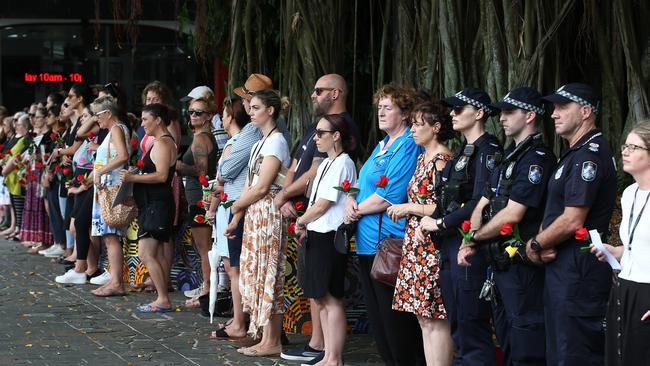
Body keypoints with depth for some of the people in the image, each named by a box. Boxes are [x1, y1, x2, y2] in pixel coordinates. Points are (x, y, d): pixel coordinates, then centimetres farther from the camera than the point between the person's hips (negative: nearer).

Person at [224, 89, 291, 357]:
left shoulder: (276, 141, -12)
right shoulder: (260, 143, 17)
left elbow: (262, 187, -16)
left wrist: (236, 206, -4)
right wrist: (237, 219, 10)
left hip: (267, 212, -9)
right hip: (254, 213, 9)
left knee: (266, 274, -6)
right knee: (256, 273, 9)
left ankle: (271, 342, -3)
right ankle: (263, 334, 13)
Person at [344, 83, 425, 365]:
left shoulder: (409, 146, -12)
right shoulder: (381, 146, 17)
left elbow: (390, 197, -18)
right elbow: (361, 184, 21)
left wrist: (357, 211, -7)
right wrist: (351, 201, -1)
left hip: (389, 240, -9)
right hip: (367, 240, 10)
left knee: (395, 319, -5)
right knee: (376, 316, 13)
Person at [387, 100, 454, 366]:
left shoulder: (442, 160, -12)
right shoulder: (423, 157, 16)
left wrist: (410, 207, -12)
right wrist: (402, 209, 10)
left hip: (432, 248, -10)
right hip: (416, 245, 10)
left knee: (435, 319, -7)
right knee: (424, 318, 10)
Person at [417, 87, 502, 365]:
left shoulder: (487, 151, -12)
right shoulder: (462, 152, 17)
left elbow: (480, 203, -20)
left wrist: (440, 224, -13)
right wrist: (431, 221, 3)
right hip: (449, 244, 9)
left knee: (472, 327, -5)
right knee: (456, 324, 15)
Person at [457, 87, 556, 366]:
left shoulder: (537, 159, -15)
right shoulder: (508, 157, 16)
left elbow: (512, 215, -20)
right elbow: (482, 206, 14)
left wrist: (474, 237, -6)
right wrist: (468, 245, -2)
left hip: (521, 266, -10)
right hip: (499, 263, 10)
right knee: (506, 341, 17)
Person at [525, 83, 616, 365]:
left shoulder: (588, 155, -17)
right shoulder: (574, 154, 17)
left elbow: (572, 221, -22)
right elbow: (555, 211, 21)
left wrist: (535, 245, -7)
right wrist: (544, 242, 1)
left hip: (578, 270, -11)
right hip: (563, 267, 11)